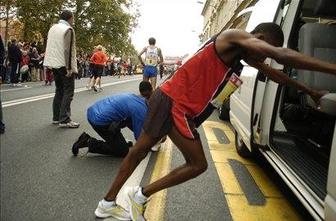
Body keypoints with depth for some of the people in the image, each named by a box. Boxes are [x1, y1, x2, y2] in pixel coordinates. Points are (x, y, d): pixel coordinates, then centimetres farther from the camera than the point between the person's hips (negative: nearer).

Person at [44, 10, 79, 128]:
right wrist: (69, 68, -18)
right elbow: (68, 50, -18)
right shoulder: (68, 29, -11)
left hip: (54, 64, 8)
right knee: (68, 92, -4)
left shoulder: (52, 28, 14)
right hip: (64, 65, -8)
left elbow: (50, 47, 17)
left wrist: (58, 63, 19)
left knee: (59, 91, 14)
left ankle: (56, 117, 17)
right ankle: (64, 120, -8)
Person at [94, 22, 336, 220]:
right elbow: (282, 55, -24)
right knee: (198, 164, 0)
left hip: (173, 101, 10)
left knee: (139, 150, 14)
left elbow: (272, 72, 28)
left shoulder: (243, 53, 17)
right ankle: (141, 195, 12)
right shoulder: (235, 37, -11)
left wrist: (309, 91, 33)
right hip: (174, 102, -10)